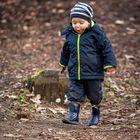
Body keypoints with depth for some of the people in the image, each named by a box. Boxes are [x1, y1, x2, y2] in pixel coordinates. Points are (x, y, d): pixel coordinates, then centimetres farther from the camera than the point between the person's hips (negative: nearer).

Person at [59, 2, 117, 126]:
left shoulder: (96, 32, -10)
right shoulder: (69, 34, 3)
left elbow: (107, 48, -6)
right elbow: (66, 50, 22)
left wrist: (110, 64, -11)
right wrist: (63, 63, 34)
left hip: (93, 73, -3)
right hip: (75, 73, 3)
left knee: (95, 97, 10)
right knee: (74, 94, -3)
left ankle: (95, 115, 28)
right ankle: (73, 115, 1)